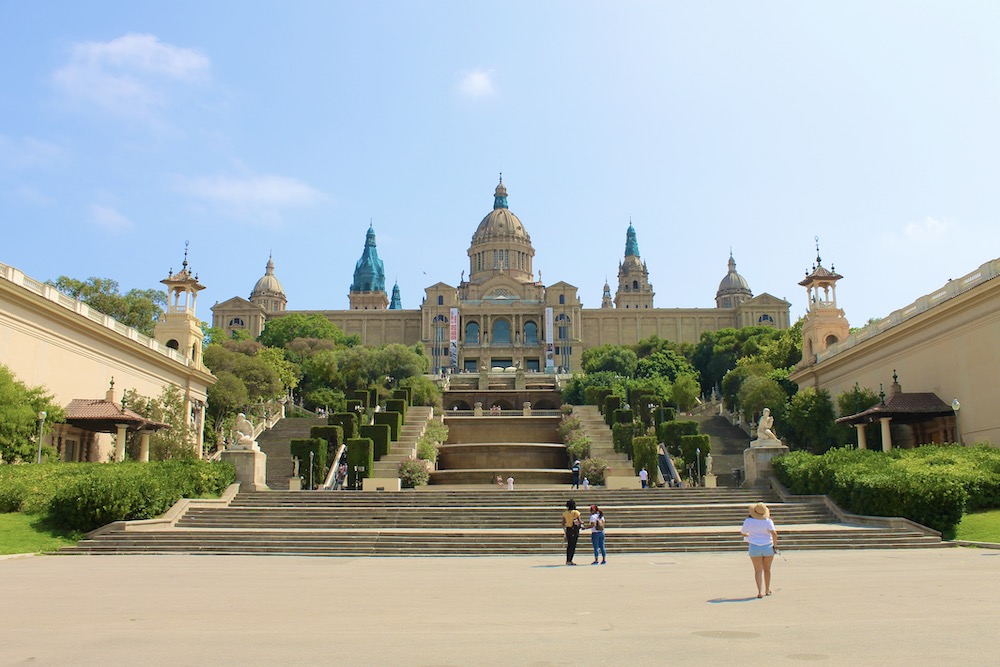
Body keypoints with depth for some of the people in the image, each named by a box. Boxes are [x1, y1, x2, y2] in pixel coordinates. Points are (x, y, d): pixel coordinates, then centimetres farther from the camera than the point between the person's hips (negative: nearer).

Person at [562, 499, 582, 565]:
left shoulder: (565, 513, 5)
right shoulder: (576, 512, -8)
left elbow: (563, 523, 8)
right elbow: (580, 522, -9)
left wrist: (565, 531, 19)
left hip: (568, 530, 5)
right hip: (575, 530, -5)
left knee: (569, 545, 15)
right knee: (573, 546, 0)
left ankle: (567, 561, 18)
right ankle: (570, 561, -3)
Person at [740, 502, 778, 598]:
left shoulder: (748, 521, -6)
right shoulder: (768, 521, -10)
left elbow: (742, 533, 7)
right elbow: (774, 533, -23)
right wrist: (775, 545, -10)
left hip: (754, 548, -1)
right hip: (768, 547, 1)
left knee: (758, 570, 2)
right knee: (767, 569, 19)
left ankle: (760, 591, -13)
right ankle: (767, 590, 30)